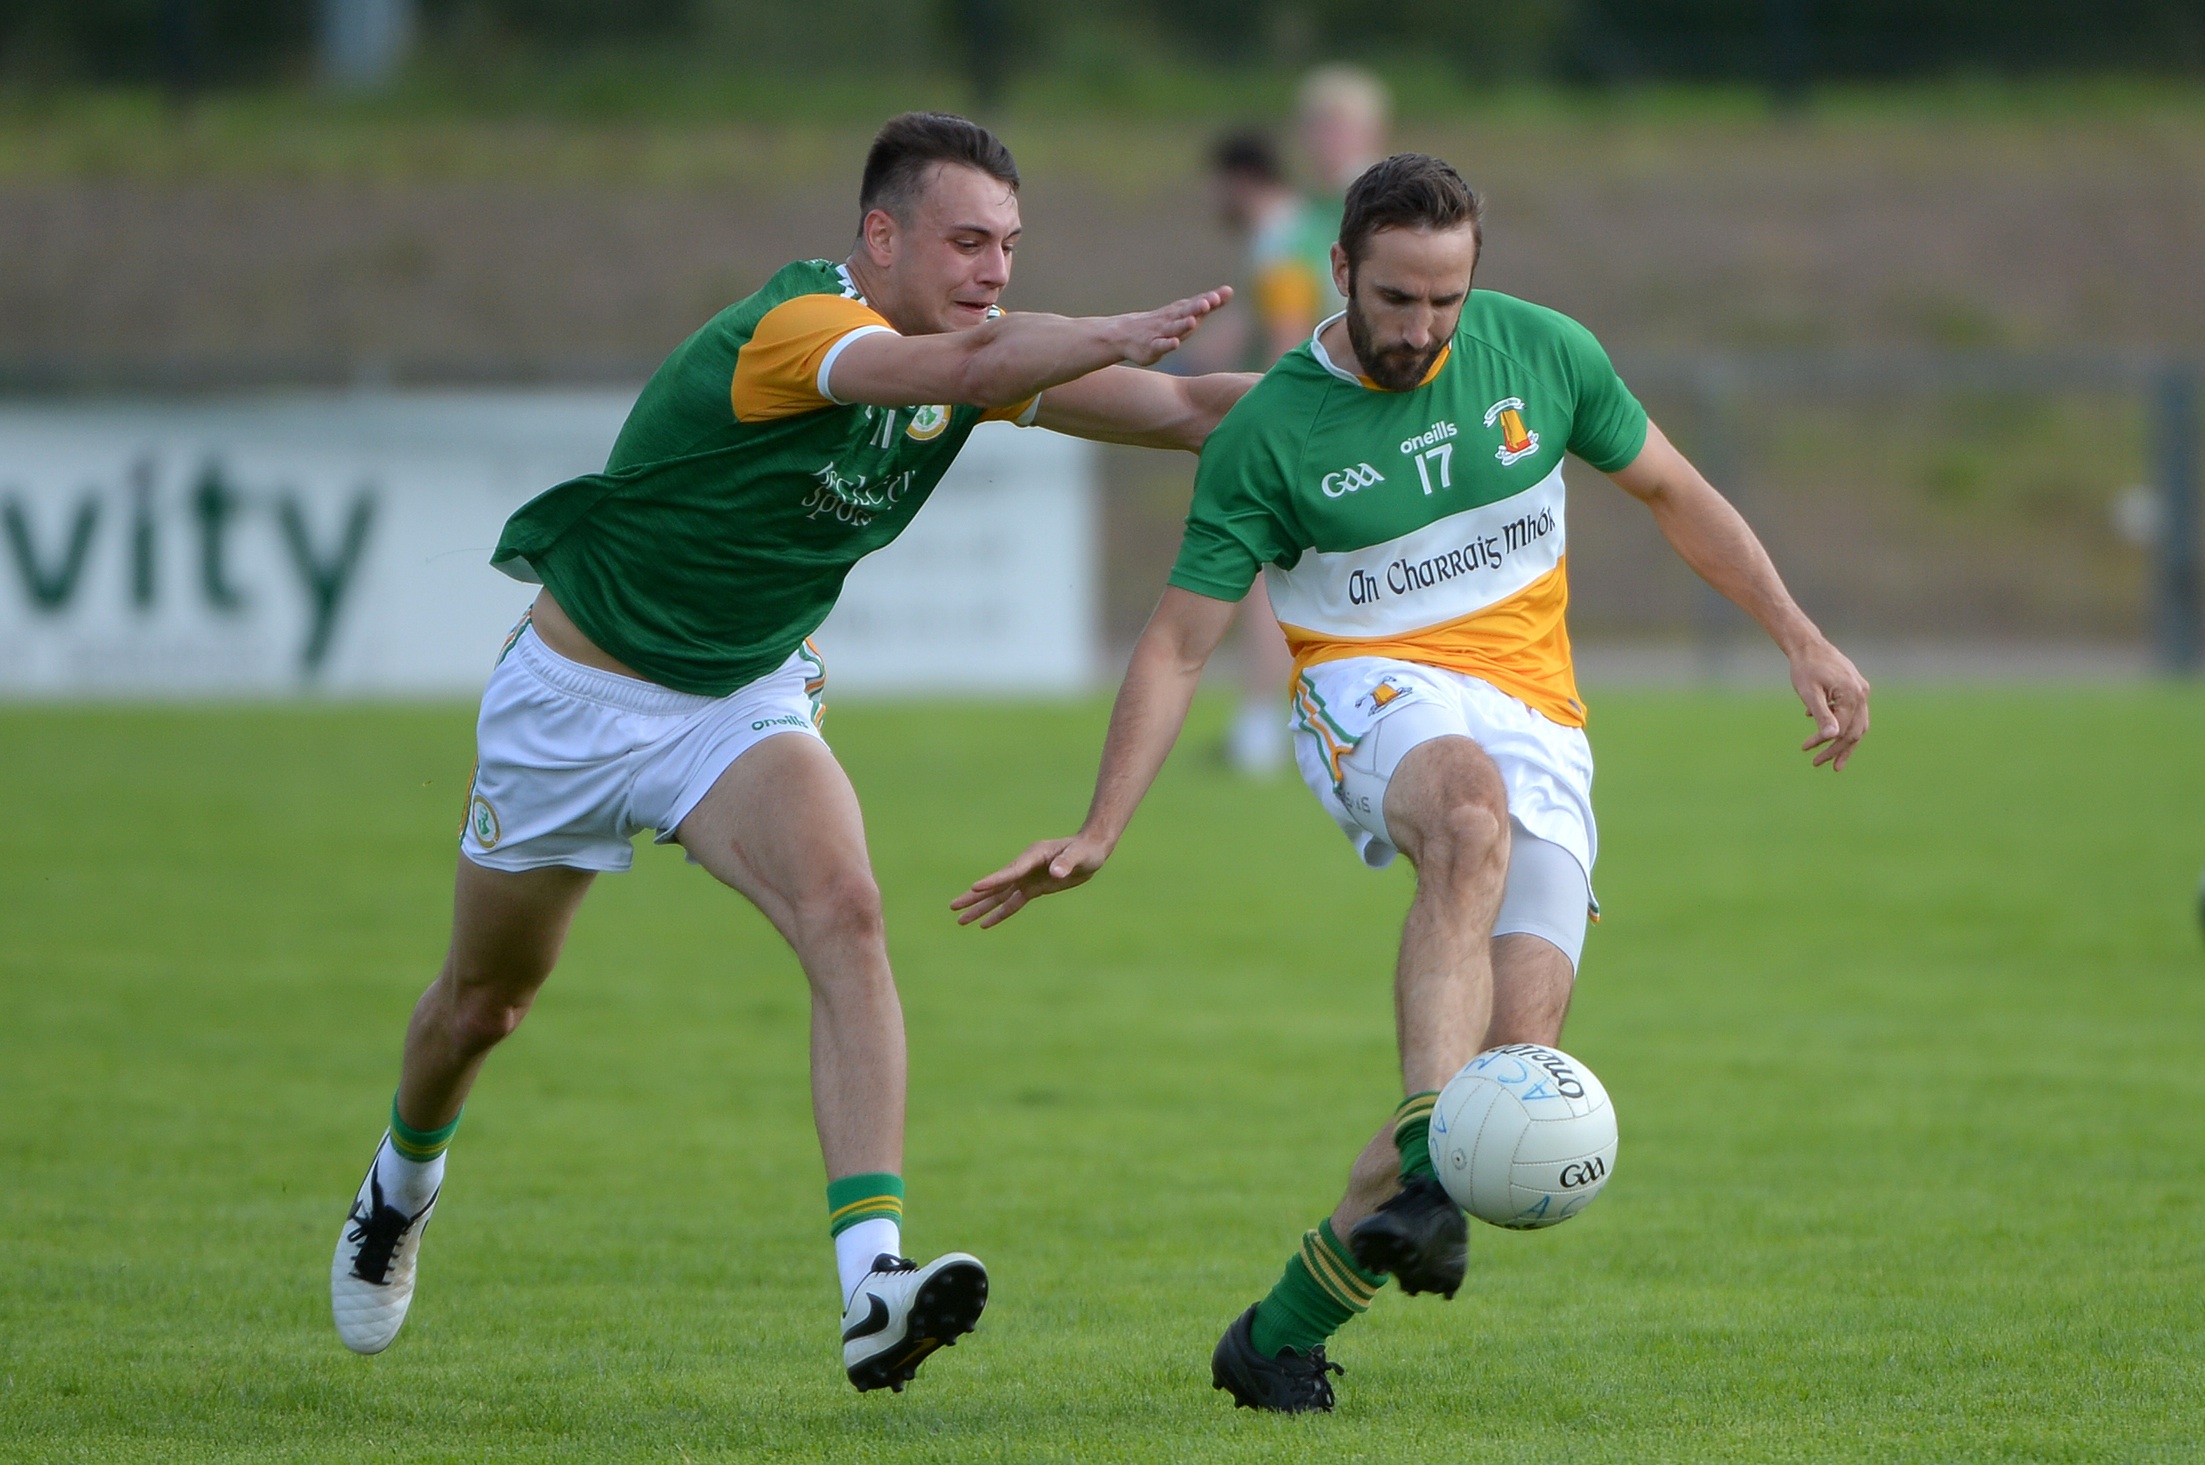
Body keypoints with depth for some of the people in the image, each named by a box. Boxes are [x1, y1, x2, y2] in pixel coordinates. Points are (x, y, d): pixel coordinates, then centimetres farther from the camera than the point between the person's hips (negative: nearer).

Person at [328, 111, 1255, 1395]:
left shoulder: (980, 353, -8)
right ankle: (402, 1188, 51)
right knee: (485, 1000, 16)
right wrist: (1127, 334, -63)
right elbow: (959, 364, -51)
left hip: (749, 699, 4)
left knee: (845, 914, -26)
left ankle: (876, 1285, -37)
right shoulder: (795, 327, -31)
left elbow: (1185, 408, -6)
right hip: (580, 695, -4)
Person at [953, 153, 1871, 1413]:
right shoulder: (1268, 435, -6)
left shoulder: (1541, 353, 1)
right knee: (1472, 811, -42)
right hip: (1374, 695, -3)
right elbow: (1181, 644, -3)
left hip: (1537, 725, 3)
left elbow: (1673, 491, 16)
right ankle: (1430, 1172, -50)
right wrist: (1100, 833, -13)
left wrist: (1803, 640, 13)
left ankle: (1287, 1329, -4)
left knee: (1515, 1056, -16)